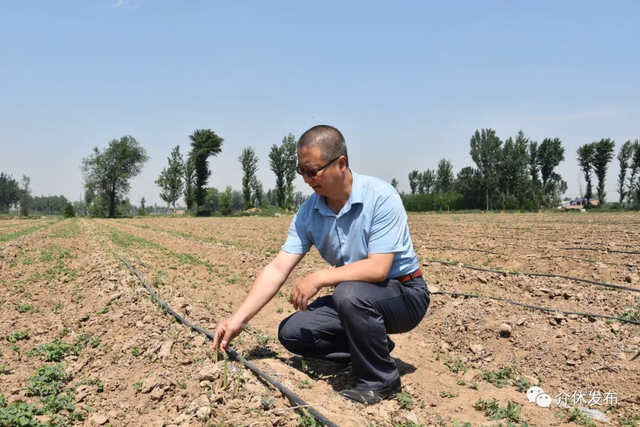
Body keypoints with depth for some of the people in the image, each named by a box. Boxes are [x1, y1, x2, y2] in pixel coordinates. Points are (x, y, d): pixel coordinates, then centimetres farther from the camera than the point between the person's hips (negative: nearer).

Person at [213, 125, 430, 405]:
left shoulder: (381, 197, -24)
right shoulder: (308, 213, -8)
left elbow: (378, 269, -30)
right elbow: (277, 269, -11)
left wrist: (318, 279, -29)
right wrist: (238, 319, -19)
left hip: (404, 293, -6)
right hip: (354, 298, 6)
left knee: (350, 294, -36)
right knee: (292, 332, -6)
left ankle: (380, 380, -11)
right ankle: (372, 350, 10)